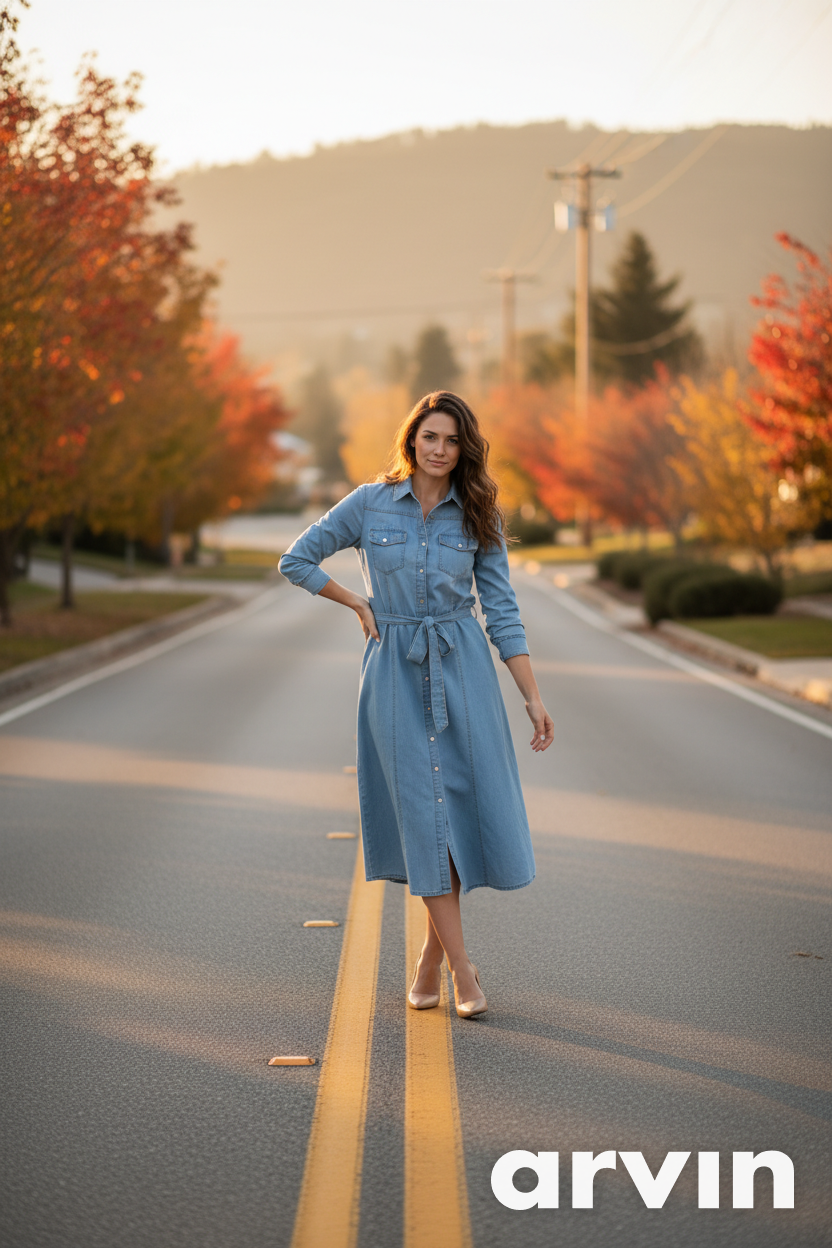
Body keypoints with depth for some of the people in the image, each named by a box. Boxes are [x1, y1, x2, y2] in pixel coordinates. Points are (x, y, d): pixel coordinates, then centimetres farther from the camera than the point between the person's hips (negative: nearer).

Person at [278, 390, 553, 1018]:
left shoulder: (478, 516, 3)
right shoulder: (370, 503, 0)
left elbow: (502, 611, 3)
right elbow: (297, 560, 7)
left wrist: (535, 699, -1)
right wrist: (360, 604, 1)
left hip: (462, 666, 1)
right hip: (395, 667, -1)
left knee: (461, 802, -1)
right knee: (421, 807, -4)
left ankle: (433, 954, 15)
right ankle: (463, 970, -1)